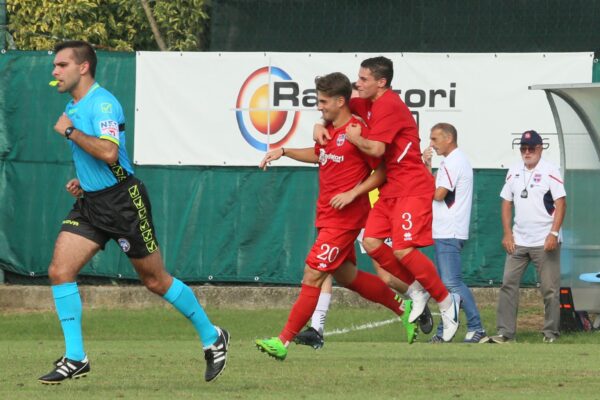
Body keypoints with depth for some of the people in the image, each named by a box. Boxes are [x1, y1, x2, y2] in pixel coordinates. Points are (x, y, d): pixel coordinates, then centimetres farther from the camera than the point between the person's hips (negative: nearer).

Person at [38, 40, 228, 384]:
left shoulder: (102, 103, -17)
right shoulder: (73, 107, 13)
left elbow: (108, 152, -32)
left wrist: (70, 131, -22)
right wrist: (83, 180, 12)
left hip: (123, 200, -8)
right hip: (90, 202, 8)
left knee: (156, 280, 1)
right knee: (59, 271, -8)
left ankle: (212, 337, 19)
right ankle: (75, 359, -4)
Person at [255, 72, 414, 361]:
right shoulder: (328, 130, 10)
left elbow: (382, 172, -11)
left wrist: (353, 193, -20)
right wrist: (284, 151, 19)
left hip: (345, 217, -10)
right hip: (326, 215, 10)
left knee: (313, 275, -11)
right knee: (346, 276, 17)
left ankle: (284, 341, -11)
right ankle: (403, 307, 33)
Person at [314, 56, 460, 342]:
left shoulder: (389, 106, -17)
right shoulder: (369, 104, 12)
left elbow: (376, 149, -23)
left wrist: (354, 138, -5)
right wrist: (321, 126, 6)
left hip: (412, 187, -9)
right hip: (391, 187, 9)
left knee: (403, 250, -16)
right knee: (371, 242, -3)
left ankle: (446, 302, -1)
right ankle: (416, 289, 12)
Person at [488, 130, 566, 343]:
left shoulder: (550, 170, -6)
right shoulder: (514, 171, 11)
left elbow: (560, 203, -10)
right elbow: (507, 203, 15)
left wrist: (554, 233, -18)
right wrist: (507, 234, 6)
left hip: (544, 242, -5)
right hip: (518, 241, 5)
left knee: (550, 288, -2)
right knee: (508, 285, 0)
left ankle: (551, 333, 7)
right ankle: (505, 332, 3)